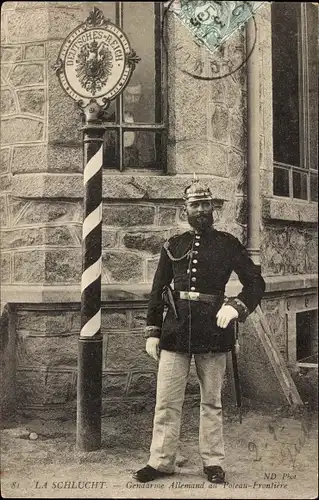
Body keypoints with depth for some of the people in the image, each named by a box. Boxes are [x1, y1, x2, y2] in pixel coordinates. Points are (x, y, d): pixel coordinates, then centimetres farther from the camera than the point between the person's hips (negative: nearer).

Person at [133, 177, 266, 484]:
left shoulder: (227, 243, 5)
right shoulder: (173, 245, 9)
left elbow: (256, 282, 4)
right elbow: (158, 290, 10)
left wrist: (236, 306, -15)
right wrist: (152, 331, 5)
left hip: (213, 330, -1)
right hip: (176, 330, 2)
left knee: (212, 402, 10)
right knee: (166, 401, 4)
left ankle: (213, 462, 23)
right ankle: (161, 461, 18)